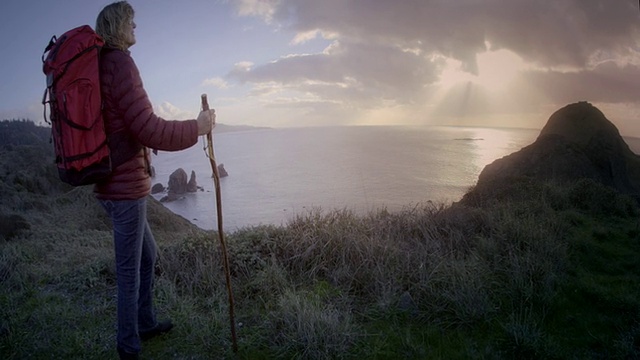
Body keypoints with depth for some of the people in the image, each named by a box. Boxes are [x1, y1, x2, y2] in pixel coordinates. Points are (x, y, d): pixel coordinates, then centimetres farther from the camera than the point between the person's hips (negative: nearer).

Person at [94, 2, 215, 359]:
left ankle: (146, 322, 37)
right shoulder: (119, 62, -15)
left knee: (148, 254, 23)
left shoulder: (99, 66, 15)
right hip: (126, 186, -10)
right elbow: (148, 129, -22)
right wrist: (197, 128, -11)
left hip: (114, 183, 10)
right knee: (130, 270, 3)